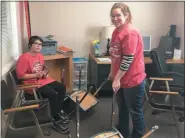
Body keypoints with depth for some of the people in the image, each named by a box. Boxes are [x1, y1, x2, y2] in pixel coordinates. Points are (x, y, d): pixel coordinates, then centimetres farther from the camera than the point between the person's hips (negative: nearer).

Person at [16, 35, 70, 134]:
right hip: (32, 83, -8)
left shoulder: (40, 56, 7)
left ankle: (58, 112, 11)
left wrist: (44, 73, 0)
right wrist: (36, 75, -21)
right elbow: (20, 75, -18)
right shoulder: (24, 58, -18)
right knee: (53, 94, -26)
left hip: (43, 80, 9)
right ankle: (56, 121, -12)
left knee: (62, 88, -5)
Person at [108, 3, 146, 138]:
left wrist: (117, 78, -20)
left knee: (135, 111, 7)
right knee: (122, 108, 22)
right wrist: (112, 73, 19)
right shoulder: (116, 31, 6)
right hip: (121, 78, 9)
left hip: (133, 80, -9)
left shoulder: (131, 33, -22)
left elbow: (128, 59, -24)